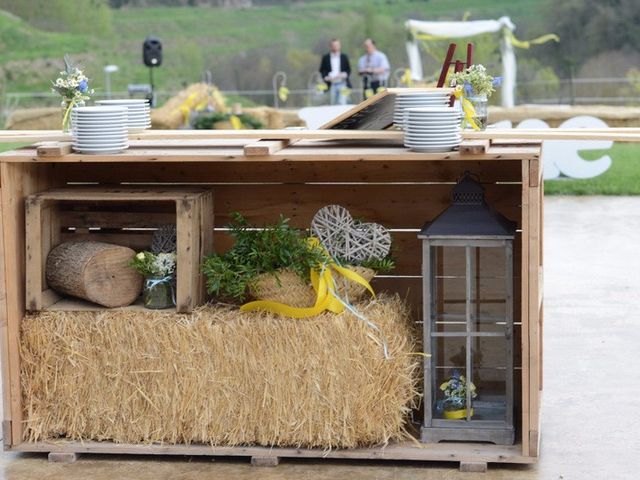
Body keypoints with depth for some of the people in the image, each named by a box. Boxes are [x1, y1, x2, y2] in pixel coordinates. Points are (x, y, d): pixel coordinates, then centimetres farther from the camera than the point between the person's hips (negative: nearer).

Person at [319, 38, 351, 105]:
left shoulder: (344, 57, 7)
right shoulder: (325, 58, 7)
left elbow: (348, 70, 9)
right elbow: (322, 70, 9)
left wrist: (344, 75, -12)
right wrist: (326, 77, -10)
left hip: (342, 84, -1)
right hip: (332, 84, 1)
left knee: (342, 104, -13)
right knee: (334, 104, 5)